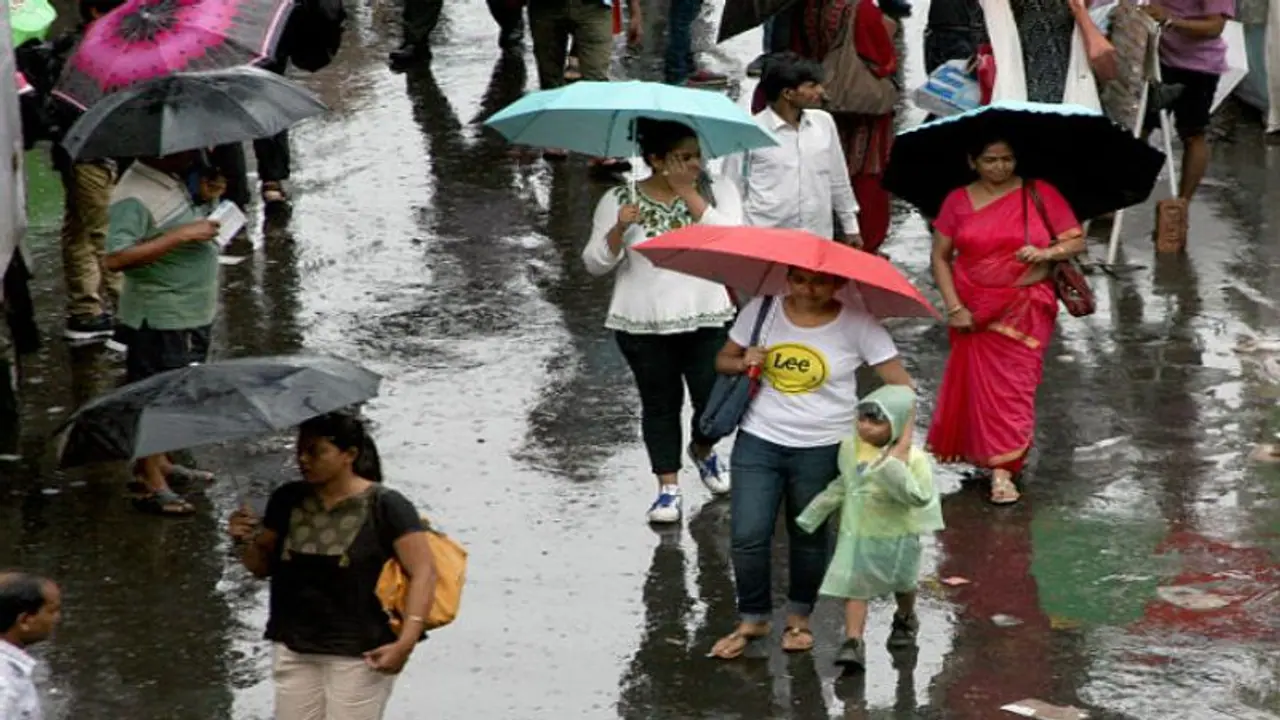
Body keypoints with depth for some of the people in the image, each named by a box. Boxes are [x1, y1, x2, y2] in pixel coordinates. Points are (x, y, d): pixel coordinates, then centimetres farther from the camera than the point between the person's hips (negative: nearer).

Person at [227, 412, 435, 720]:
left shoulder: (385, 506, -11)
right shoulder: (287, 501, 4)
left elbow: (422, 573, -12)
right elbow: (263, 566, 15)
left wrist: (406, 642, -21)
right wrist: (246, 542, -8)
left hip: (360, 656, -5)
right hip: (295, 649, 5)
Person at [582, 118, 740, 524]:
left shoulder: (717, 191, 2)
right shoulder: (618, 201, 0)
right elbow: (595, 264, 0)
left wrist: (688, 192, -16)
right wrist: (618, 230, -19)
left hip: (706, 320, 0)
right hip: (643, 326, 0)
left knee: (716, 400, 0)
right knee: (660, 404, 6)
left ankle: (703, 451, 33)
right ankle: (668, 488, 19)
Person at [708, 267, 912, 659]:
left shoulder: (857, 325, -10)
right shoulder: (760, 311, -3)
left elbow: (900, 386, -10)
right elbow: (723, 359, 10)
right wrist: (743, 363, -14)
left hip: (822, 450, -1)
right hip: (759, 441, 2)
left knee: (808, 538, 13)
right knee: (747, 536, -5)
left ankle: (799, 617, 35)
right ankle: (752, 620, 16)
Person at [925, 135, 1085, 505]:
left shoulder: (1040, 194, -1)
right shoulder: (958, 201, 2)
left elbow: (1076, 240, 0)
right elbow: (940, 257, 2)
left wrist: (1047, 253, -20)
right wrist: (954, 307, -6)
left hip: (1025, 308, -1)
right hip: (975, 310, 2)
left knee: (1014, 382, -6)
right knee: (979, 381, 3)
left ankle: (1002, 470, -5)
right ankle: (992, 455, 22)